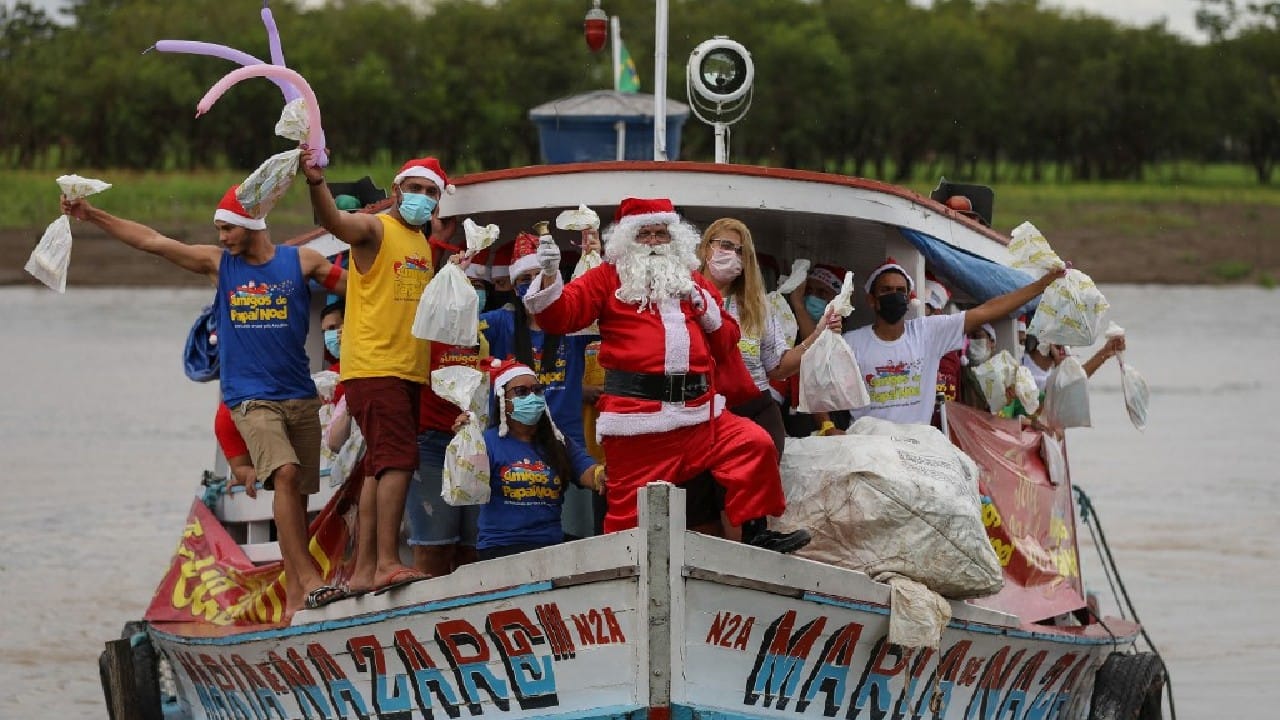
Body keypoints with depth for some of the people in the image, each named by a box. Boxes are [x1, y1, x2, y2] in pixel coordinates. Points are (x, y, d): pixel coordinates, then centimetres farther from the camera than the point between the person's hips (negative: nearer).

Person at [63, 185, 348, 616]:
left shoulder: (301, 262, 6)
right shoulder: (218, 263, 7)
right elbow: (152, 241, 6)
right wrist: (92, 216, 2)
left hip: (300, 397, 2)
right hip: (251, 398, -2)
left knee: (297, 491, 4)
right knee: (285, 473, -22)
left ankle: (294, 595, 12)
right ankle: (309, 579, -28)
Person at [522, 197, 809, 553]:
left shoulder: (694, 284, 23)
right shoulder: (609, 279, 12)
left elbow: (726, 347, 25)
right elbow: (560, 315, 0)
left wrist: (711, 315, 6)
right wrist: (550, 277, -18)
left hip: (697, 409, 4)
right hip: (635, 414, -4)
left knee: (755, 444, -13)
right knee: (632, 511, -5)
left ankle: (756, 534, -7)